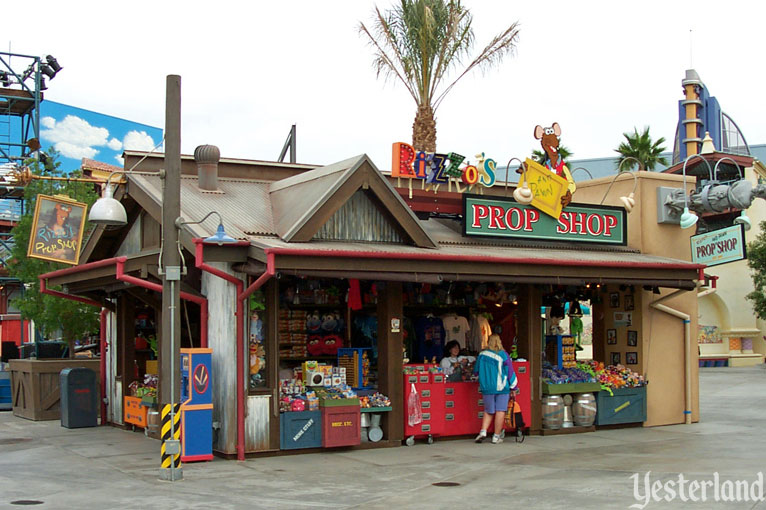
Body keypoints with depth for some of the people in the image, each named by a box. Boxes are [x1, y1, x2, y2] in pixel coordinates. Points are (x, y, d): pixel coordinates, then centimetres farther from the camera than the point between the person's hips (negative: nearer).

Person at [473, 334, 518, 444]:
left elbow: (476, 371, 12)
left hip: (486, 388, 3)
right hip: (502, 388, -3)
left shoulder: (482, 355, 1)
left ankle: (483, 431, 1)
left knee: (488, 411, 15)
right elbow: (510, 372, -4)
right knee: (500, 411, 3)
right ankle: (496, 436, 4)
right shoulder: (503, 355, -7)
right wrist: (513, 388, 5)